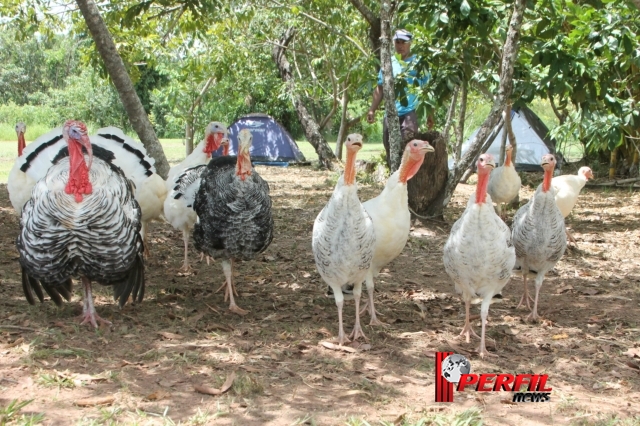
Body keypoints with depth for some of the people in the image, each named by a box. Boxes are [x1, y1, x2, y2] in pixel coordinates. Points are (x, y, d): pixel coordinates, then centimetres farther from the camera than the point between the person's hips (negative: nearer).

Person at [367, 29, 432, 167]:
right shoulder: (388, 63, 13)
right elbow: (380, 88, 16)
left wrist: (430, 114, -1)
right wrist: (372, 110, 7)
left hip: (411, 112, -4)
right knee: (390, 149, 6)